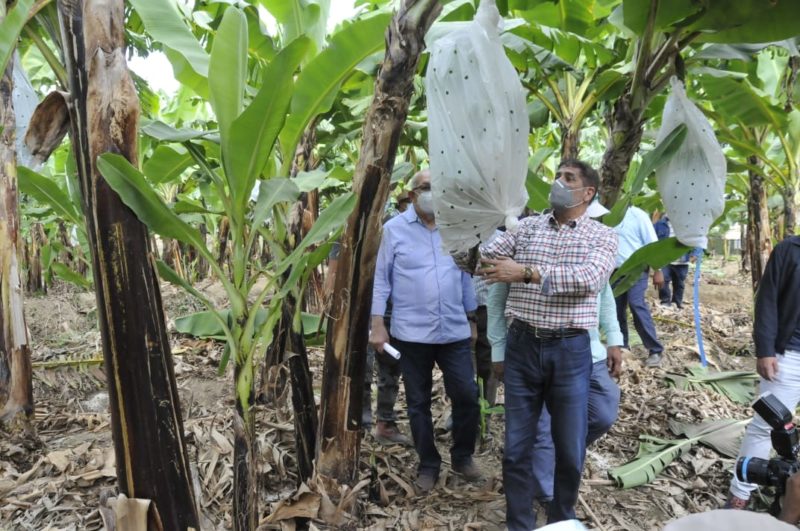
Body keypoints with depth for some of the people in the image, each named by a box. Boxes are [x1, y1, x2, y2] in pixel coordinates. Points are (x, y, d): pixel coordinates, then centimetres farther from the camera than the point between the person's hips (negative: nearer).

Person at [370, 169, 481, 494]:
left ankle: (462, 456, 27)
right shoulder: (394, 229, -3)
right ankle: (428, 465, 27)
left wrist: (471, 319, 17)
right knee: (418, 403, 10)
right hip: (411, 333, -2)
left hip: (455, 331, 2)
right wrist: (377, 325, -7)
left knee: (467, 395, 3)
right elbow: (381, 278, -2)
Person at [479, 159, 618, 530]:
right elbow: (484, 254, 3)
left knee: (570, 450, 11)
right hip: (522, 346, 2)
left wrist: (526, 272, -25)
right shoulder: (527, 226, 8)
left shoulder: (602, 236, 0)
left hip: (570, 350, -2)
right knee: (516, 448, 9)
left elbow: (590, 278, -19)